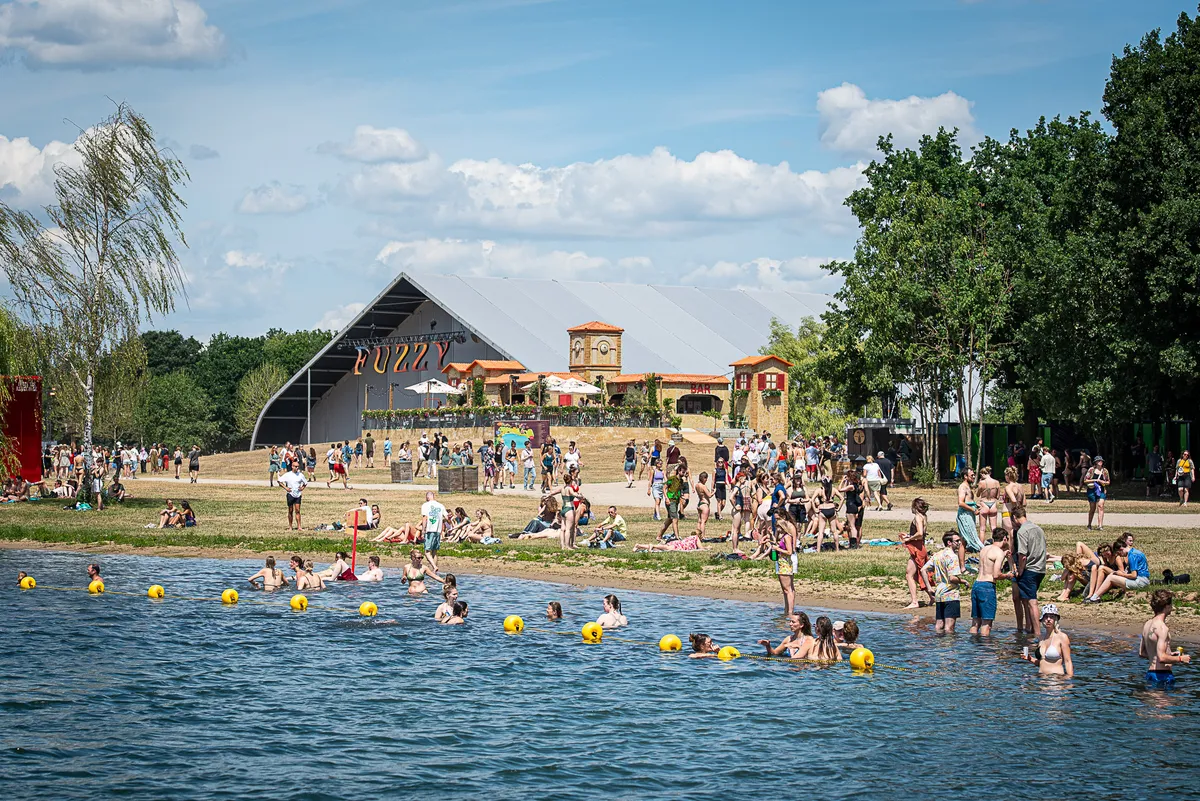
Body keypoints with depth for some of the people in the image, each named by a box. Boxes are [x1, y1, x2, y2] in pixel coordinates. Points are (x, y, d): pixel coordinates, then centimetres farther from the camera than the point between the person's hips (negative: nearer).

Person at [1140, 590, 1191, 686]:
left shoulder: (1147, 625, 11)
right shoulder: (1162, 628, -17)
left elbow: (1141, 653, 20)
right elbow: (1162, 658, -24)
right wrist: (1180, 659, -8)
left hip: (1150, 672, 9)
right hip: (1163, 675, -9)